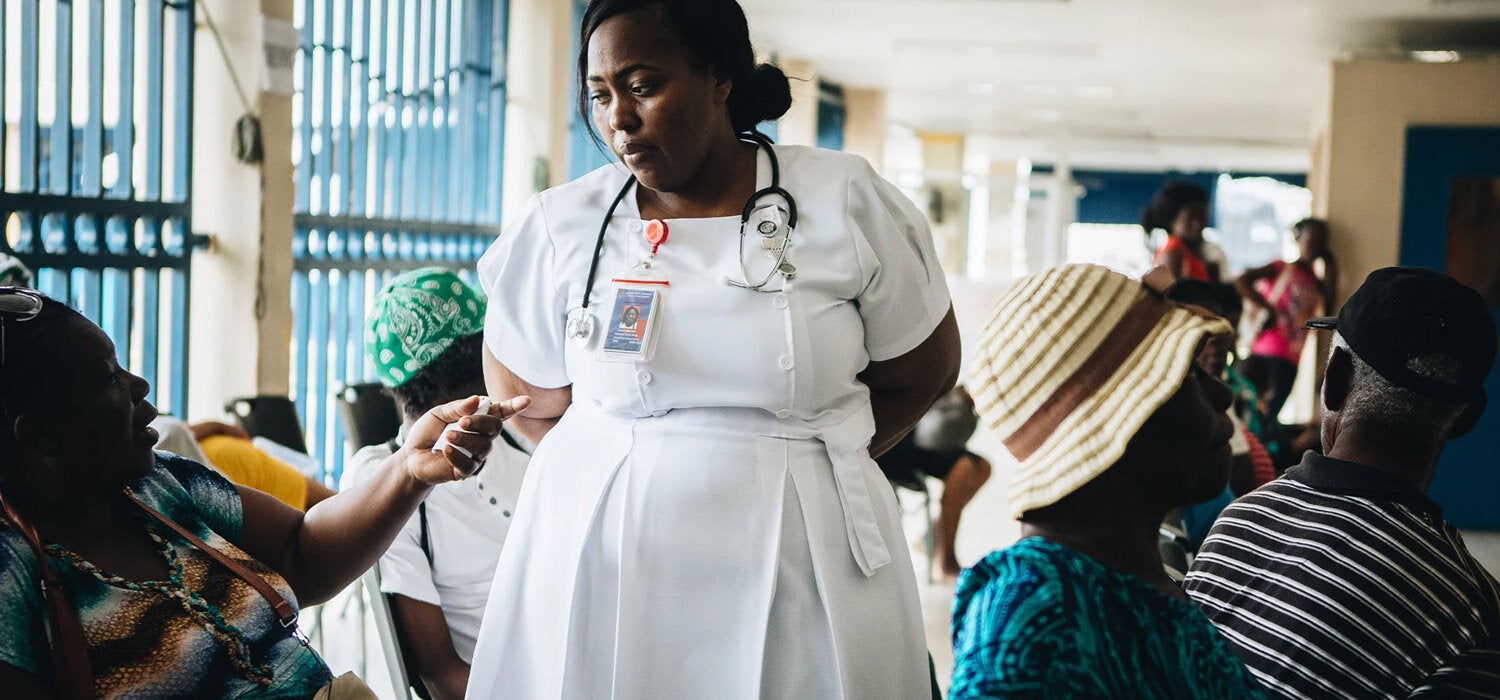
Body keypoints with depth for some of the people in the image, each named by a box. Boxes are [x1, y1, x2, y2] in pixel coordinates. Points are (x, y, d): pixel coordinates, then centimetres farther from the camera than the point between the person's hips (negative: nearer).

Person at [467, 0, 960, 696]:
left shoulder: (846, 202, -4)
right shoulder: (561, 226, -1)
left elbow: (921, 372, 6)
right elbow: (533, 402, 9)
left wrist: (801, 459, 4)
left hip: (794, 556, 0)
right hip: (598, 561, 1)